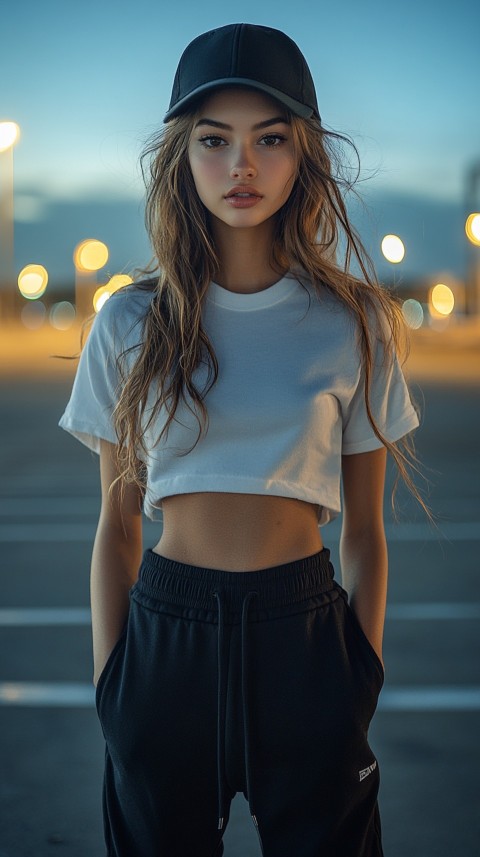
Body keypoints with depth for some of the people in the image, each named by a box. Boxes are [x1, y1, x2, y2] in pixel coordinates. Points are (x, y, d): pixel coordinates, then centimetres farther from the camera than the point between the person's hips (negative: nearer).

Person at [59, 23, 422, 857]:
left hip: (305, 629, 0)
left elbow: (364, 529, 3)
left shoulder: (353, 325, -1)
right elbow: (116, 525, 4)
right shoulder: (130, 324, -1)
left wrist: (363, 686, 2)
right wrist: (110, 688, 1)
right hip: (166, 630, 1)